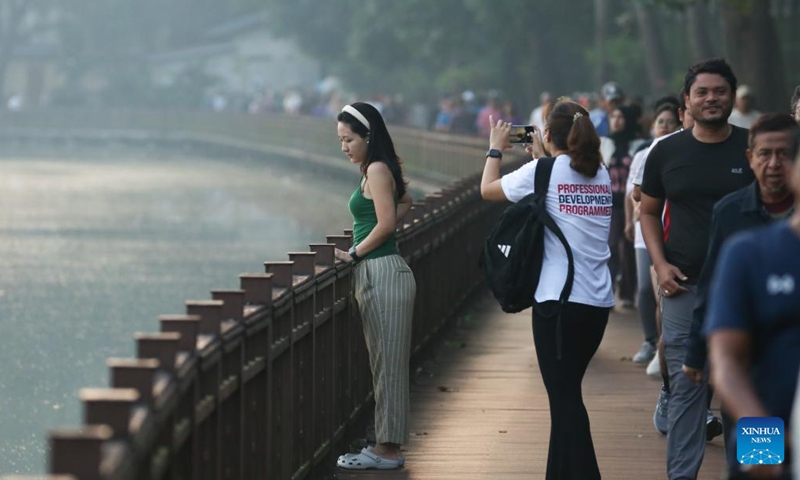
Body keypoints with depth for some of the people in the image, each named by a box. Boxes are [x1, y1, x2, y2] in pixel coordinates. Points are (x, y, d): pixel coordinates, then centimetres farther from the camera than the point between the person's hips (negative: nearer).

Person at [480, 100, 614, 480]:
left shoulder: (543, 172, -7)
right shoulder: (601, 175, 10)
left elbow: (487, 189, 7)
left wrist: (495, 149, 22)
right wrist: (543, 159, 31)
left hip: (559, 301, -6)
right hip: (599, 302, 6)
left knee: (565, 396, -5)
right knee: (566, 392, 16)